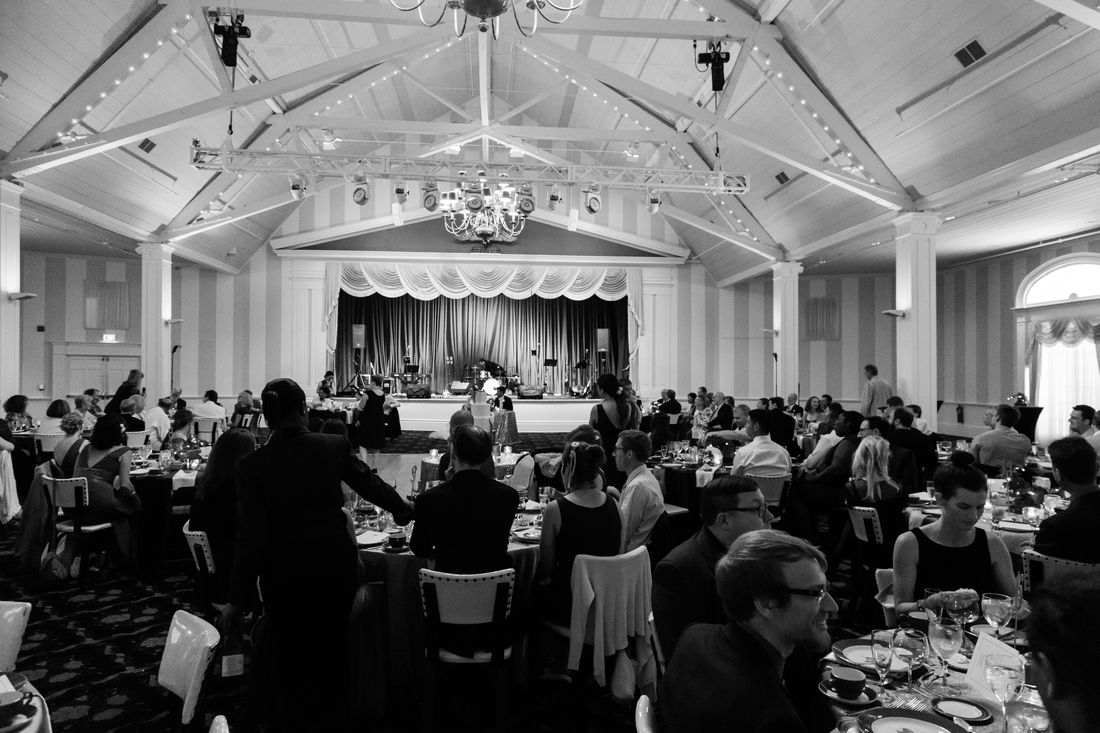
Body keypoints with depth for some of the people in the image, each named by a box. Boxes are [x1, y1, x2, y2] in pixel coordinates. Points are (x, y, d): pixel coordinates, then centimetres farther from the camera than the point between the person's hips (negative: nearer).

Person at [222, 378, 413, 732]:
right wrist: (401, 507, 26)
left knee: (288, 662, 19)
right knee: (332, 654, 22)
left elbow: (251, 536, -14)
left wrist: (238, 599, -4)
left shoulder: (252, 464, -14)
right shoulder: (334, 446, -10)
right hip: (336, 566, 2)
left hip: (286, 575, -2)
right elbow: (369, 482, 8)